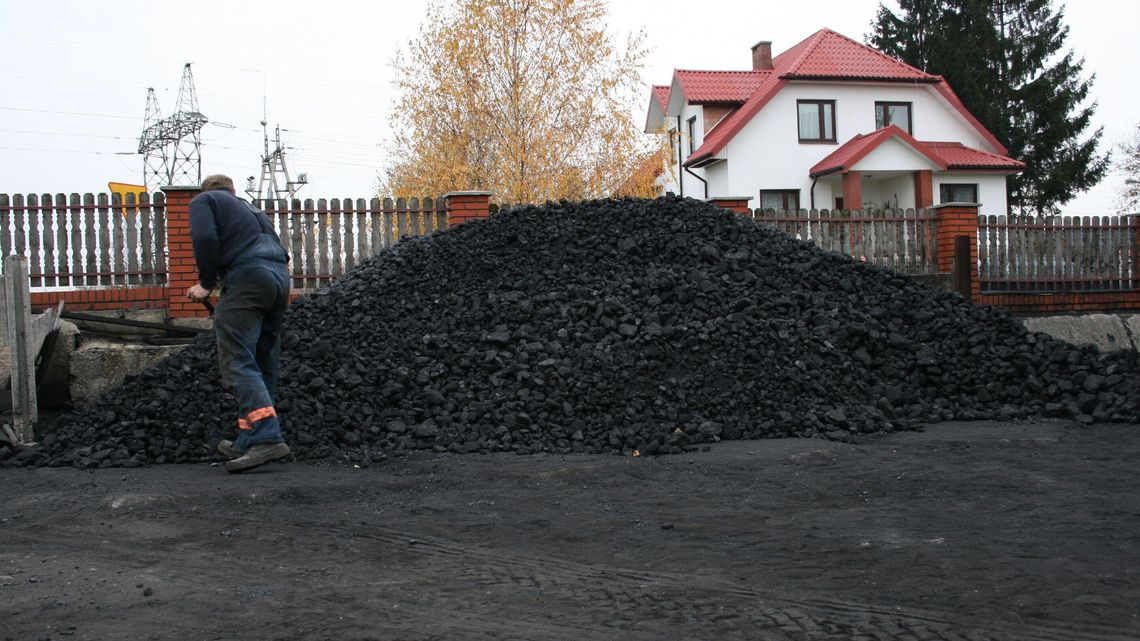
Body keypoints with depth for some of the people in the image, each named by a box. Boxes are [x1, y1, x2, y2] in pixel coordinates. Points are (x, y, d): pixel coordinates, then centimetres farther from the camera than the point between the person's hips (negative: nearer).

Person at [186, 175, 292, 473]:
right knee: (263, 365, 10)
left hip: (248, 275, -8)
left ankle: (267, 437, -26)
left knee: (237, 361, -12)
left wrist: (206, 283, 2)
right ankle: (249, 442, 14)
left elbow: (205, 238, -6)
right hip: (280, 274, 8)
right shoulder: (249, 207, 35)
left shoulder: (204, 200, 14)